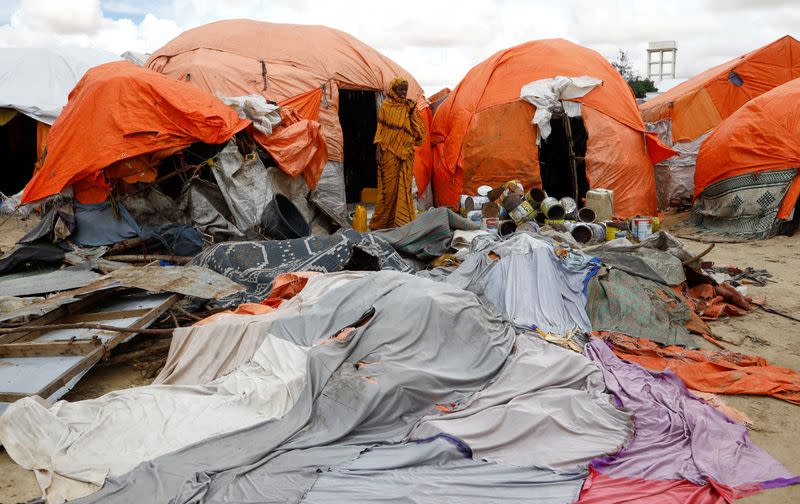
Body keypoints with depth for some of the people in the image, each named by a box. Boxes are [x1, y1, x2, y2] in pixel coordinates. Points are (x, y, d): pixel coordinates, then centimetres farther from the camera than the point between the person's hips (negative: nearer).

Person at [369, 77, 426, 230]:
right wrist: (379, 151, -6)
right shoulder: (386, 106, 3)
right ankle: (383, 221, 11)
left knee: (404, 187, 1)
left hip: (405, 152, 3)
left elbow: (419, 131, 6)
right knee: (389, 186, 1)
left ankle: (403, 220, 5)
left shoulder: (410, 107, 10)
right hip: (389, 152, -2)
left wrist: (412, 113, -7)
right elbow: (380, 129, 1)